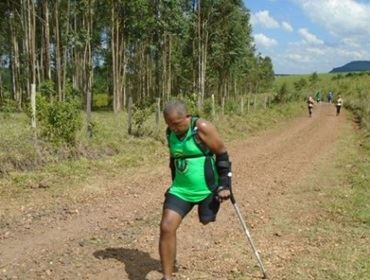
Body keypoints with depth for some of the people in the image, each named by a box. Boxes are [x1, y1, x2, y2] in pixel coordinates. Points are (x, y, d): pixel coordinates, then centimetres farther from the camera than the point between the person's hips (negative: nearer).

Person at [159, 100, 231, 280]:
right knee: (167, 228, -7)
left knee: (206, 222, 12)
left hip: (207, 188, -4)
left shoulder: (202, 128, -17)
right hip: (181, 189, 5)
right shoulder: (171, 132, 1)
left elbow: (222, 154, -12)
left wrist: (225, 185, -12)